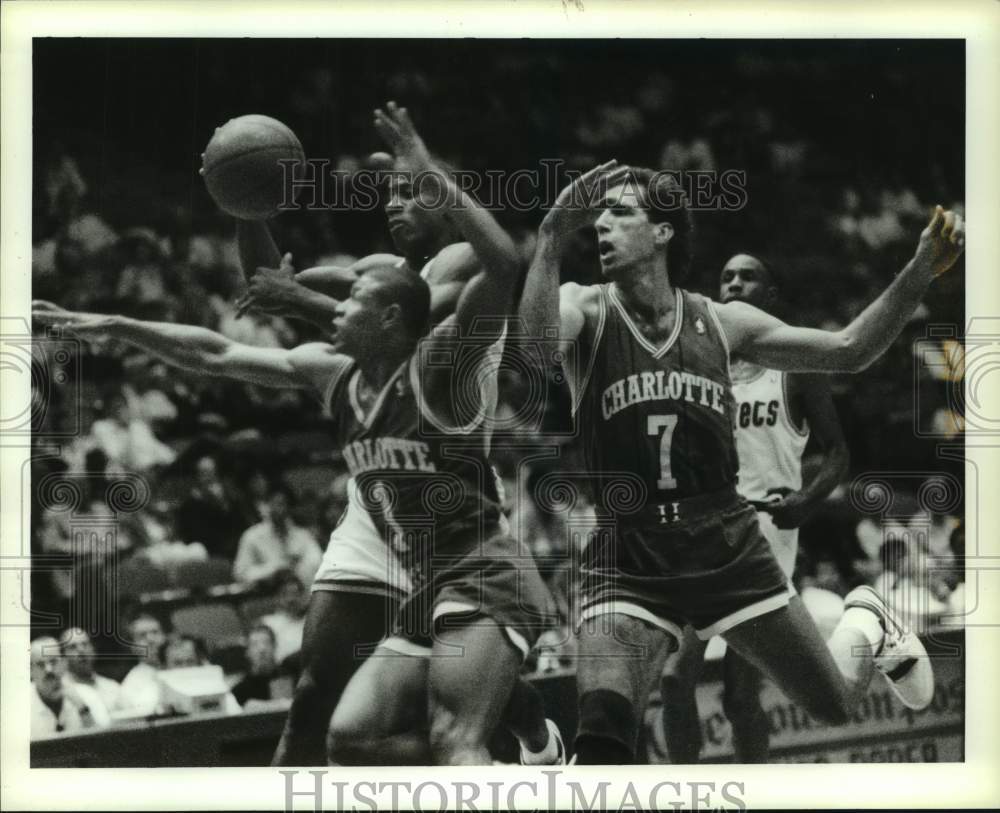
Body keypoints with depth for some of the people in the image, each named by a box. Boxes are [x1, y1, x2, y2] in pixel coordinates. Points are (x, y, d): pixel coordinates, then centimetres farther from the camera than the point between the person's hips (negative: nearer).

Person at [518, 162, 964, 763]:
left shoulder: (722, 324, 3)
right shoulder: (586, 312, -5)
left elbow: (848, 352, 8)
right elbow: (537, 335, -29)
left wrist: (920, 275, -3)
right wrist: (553, 235, -41)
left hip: (729, 549, 2)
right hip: (629, 561, -2)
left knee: (835, 705, 12)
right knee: (603, 728, -22)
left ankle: (868, 625, 46)